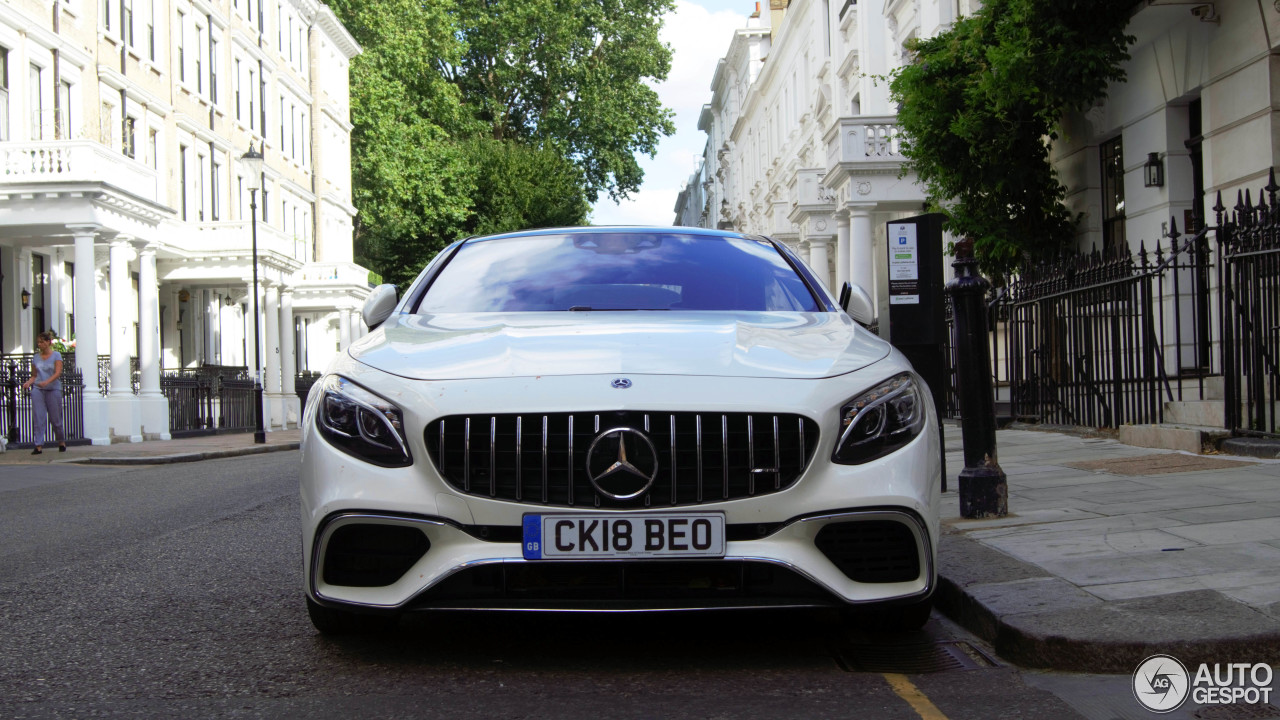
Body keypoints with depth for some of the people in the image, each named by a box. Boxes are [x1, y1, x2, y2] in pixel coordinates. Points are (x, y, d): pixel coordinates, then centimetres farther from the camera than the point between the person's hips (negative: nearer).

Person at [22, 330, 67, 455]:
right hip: (38, 390, 3)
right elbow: (34, 375, 15)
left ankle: (62, 442, 22)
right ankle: (38, 446, -6)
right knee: (39, 418, -6)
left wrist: (46, 382, -25)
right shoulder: (36, 357, 12)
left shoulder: (56, 355, 1)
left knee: (55, 419, 3)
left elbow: (58, 373, -10)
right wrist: (28, 383, -6)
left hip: (53, 389, -3)